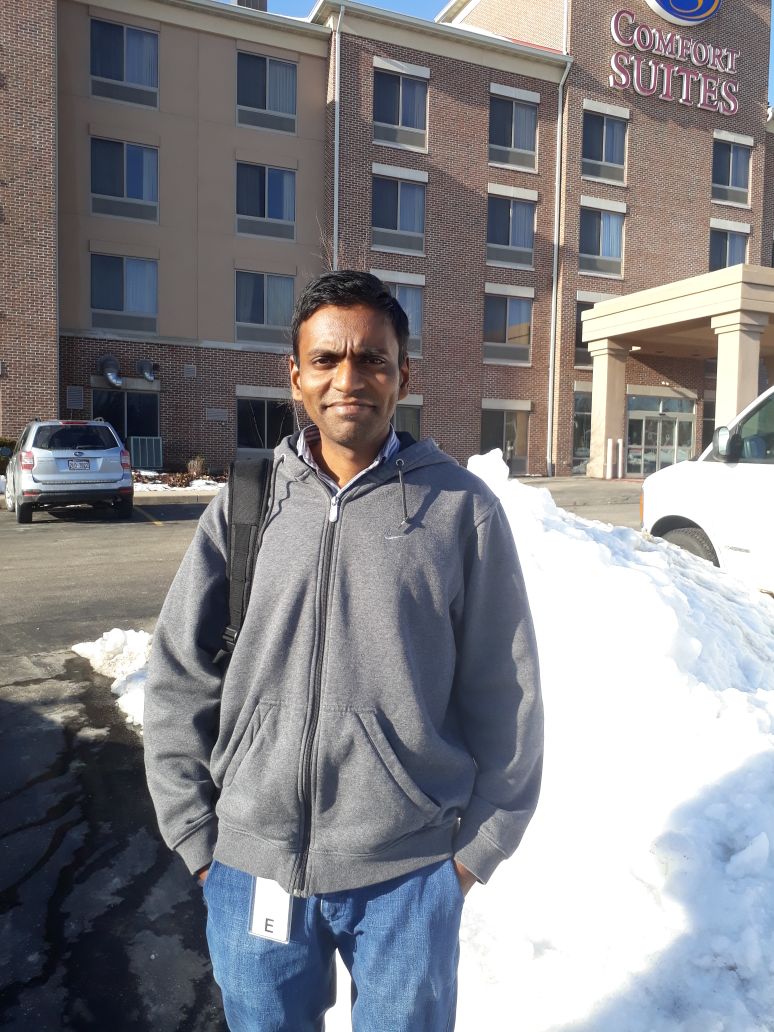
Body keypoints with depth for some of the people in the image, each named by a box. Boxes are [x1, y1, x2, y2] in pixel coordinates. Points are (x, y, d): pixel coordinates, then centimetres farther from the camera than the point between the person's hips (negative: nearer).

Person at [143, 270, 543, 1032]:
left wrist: (478, 845, 1)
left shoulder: (461, 509, -7)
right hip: (252, 866, 2)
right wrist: (198, 837, 2)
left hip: (408, 871, -1)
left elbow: (505, 696, -3)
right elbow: (178, 683, 2)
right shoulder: (245, 508, -2)